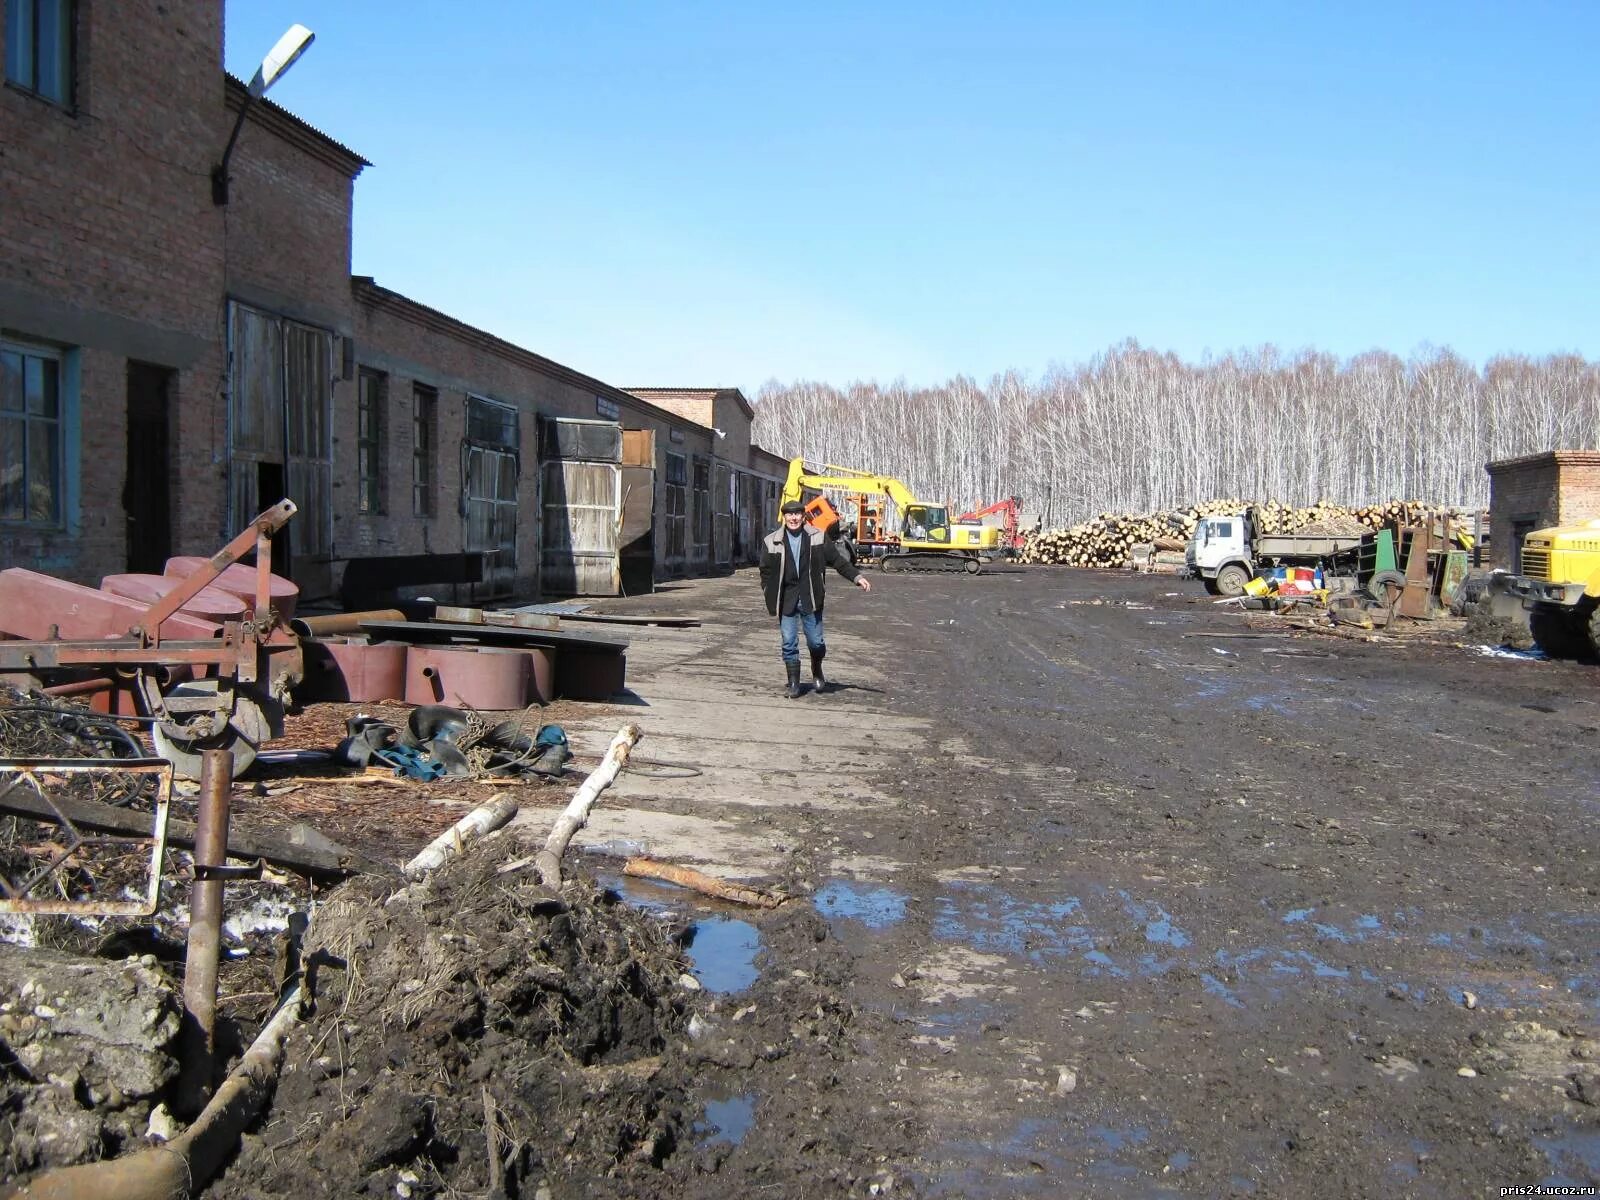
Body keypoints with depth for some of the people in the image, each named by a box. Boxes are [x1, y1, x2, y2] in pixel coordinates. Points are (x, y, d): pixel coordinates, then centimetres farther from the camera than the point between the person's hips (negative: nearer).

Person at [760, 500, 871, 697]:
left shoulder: (818, 538, 2)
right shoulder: (771, 541, 1)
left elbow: (837, 560, 6)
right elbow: (766, 571, 5)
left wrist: (857, 577, -3)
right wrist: (770, 597, -2)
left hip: (810, 599, 0)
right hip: (786, 600, 0)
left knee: (816, 642, 4)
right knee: (789, 643, 1)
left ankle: (817, 673, 32)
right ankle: (793, 683, 13)